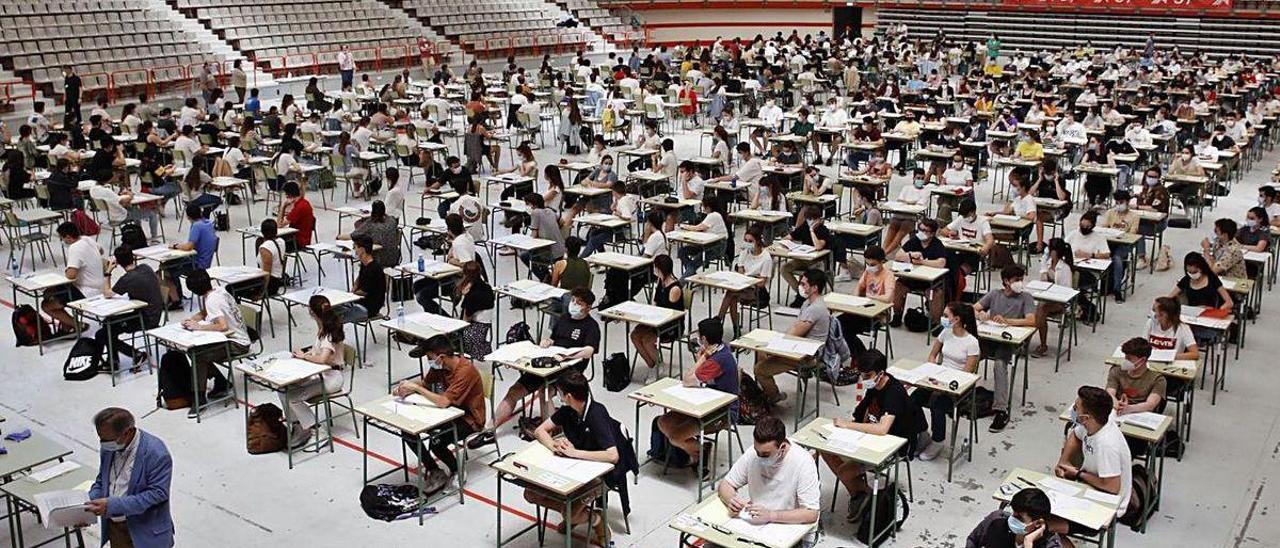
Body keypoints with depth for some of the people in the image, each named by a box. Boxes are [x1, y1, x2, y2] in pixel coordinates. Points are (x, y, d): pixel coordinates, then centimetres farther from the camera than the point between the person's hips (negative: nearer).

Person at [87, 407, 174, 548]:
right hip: (113, 527, 7)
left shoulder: (156, 452, -24)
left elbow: (157, 494, -23)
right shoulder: (109, 447, -2)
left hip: (145, 532, -6)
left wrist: (113, 505, -28)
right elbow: (101, 480, 12)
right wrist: (88, 503, -7)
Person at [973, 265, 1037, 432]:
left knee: (1000, 363, -32)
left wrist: (1007, 321, -24)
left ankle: (1002, 409, -31)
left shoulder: (1025, 297, 2)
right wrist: (980, 315, -16)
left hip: (1009, 341, -4)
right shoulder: (995, 294, 13)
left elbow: (1031, 321, -12)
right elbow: (973, 309, 9)